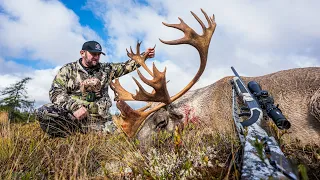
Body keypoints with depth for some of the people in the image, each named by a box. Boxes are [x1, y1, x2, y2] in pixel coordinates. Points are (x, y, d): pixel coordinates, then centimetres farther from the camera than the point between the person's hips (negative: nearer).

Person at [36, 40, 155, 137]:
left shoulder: (105, 69, 14)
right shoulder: (68, 70, 6)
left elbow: (126, 66, 13)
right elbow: (56, 92, -4)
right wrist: (74, 107, -21)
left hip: (99, 119, 3)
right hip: (72, 115, -3)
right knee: (43, 112, -28)